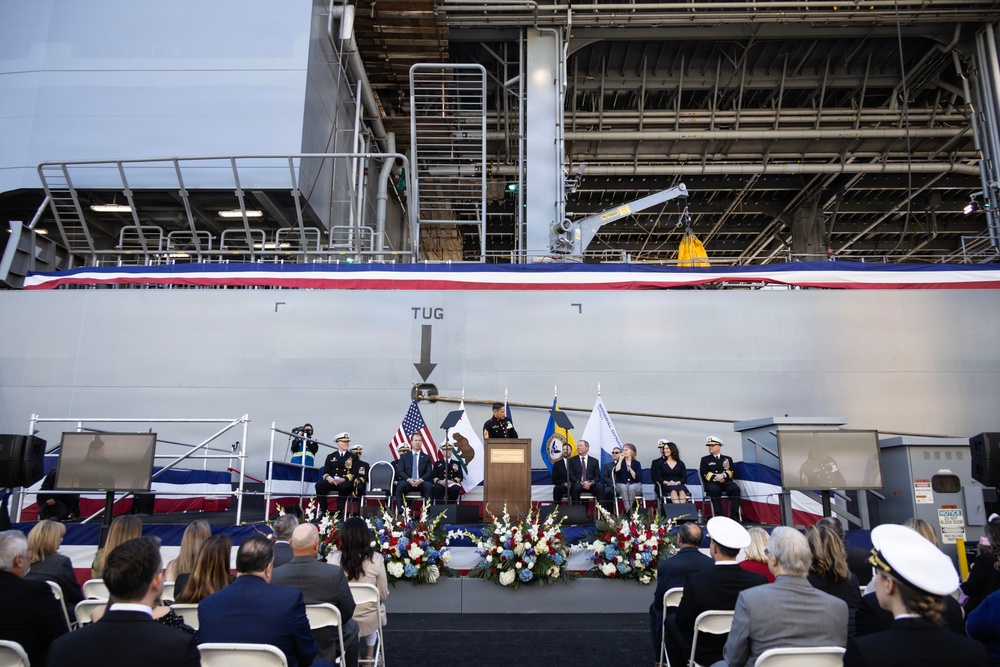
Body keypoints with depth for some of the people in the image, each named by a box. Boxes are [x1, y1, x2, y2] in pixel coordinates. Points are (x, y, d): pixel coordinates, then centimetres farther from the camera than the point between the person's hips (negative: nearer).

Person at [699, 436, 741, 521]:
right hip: (712, 482, -2)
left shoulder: (728, 459, 24)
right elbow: (703, 473, 4)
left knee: (735, 489, -31)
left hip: (726, 481, 2)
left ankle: (734, 516, -30)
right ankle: (718, 515, -36)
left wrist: (723, 475, -13)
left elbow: (732, 471, 8)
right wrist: (715, 477, -13)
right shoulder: (705, 459, 19)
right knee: (714, 490, -37)